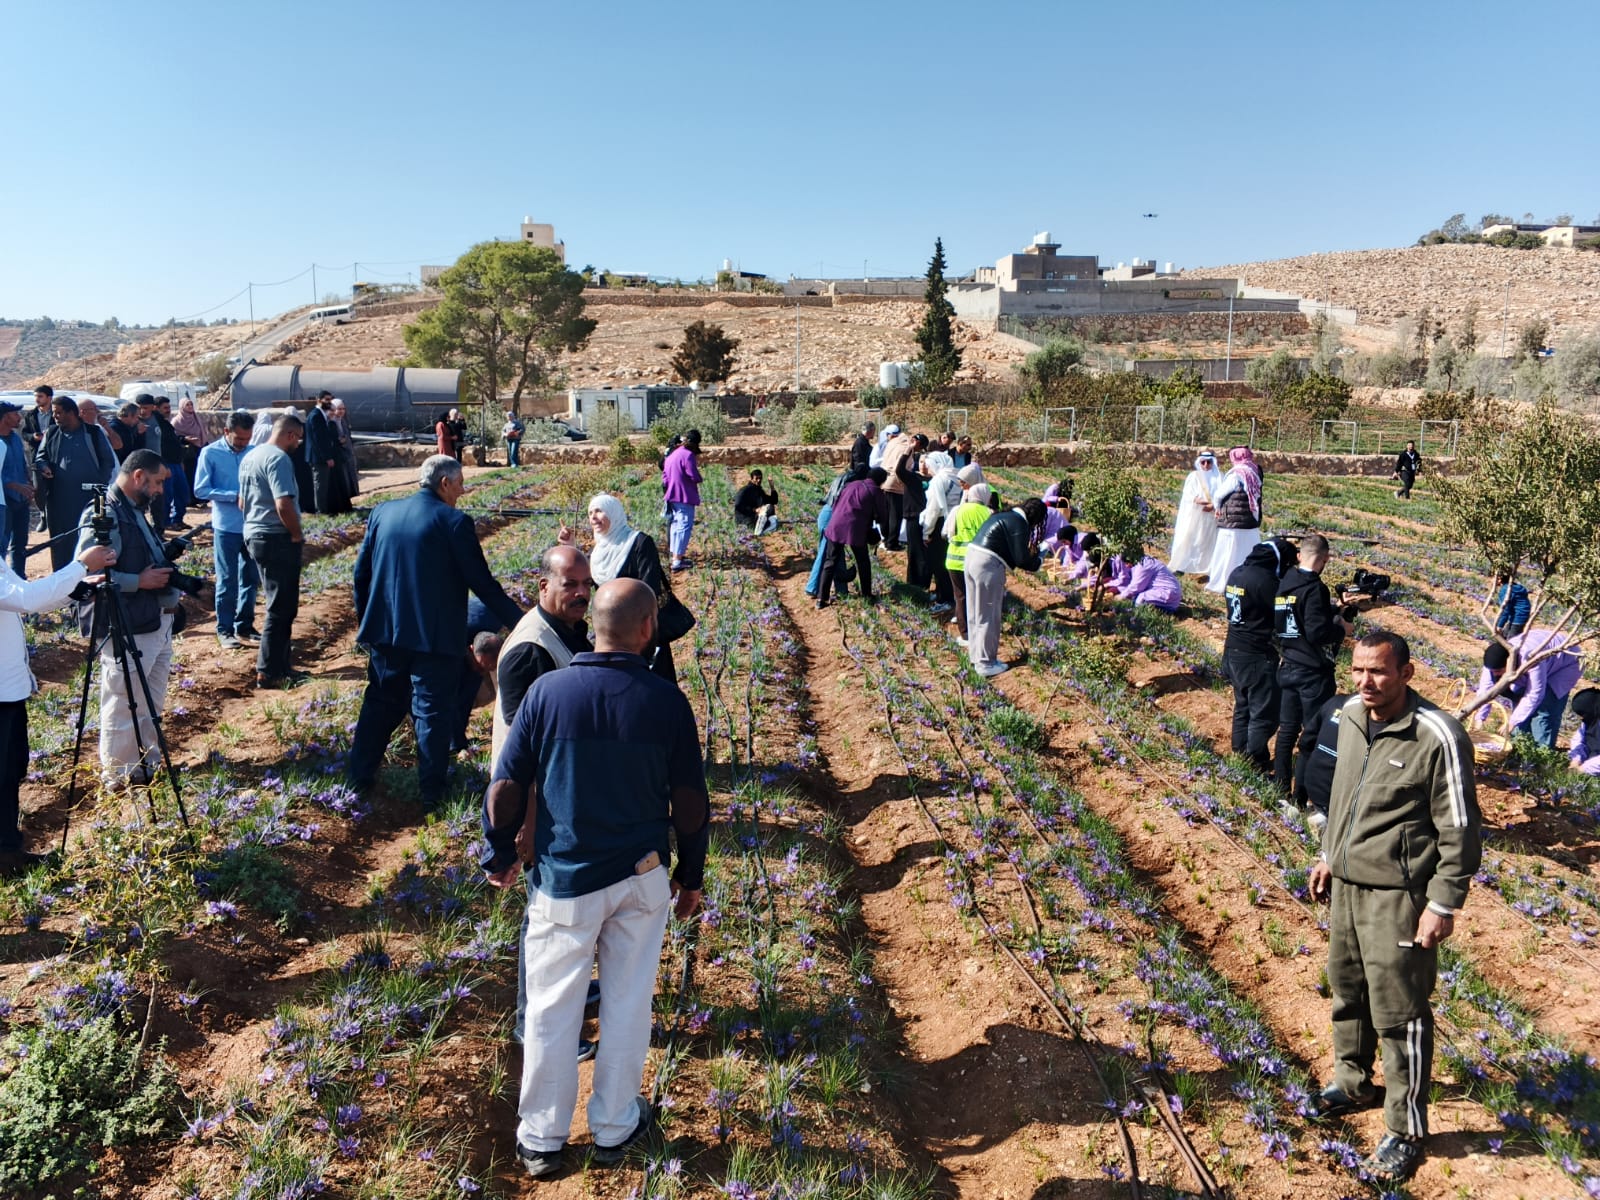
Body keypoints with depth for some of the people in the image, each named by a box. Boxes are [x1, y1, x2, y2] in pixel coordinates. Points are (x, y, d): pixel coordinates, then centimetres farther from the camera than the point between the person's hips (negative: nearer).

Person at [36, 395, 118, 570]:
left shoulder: (93, 432, 1)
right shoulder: (51, 434, 10)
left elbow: (108, 461, 5)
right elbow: (40, 457, 17)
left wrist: (100, 484, -2)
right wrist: (43, 466, -6)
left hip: (89, 498, -3)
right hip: (59, 500, 3)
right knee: (60, 540, 5)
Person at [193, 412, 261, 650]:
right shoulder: (210, 453, -6)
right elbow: (200, 490, -8)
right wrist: (234, 496, -17)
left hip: (252, 525, 4)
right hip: (226, 526, -4)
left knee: (251, 578, 11)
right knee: (227, 581, 3)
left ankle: (244, 625, 24)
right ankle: (225, 630, 13)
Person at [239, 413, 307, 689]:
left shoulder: (250, 457, 15)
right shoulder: (279, 459, -17)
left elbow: (242, 502, 21)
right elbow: (284, 504, -26)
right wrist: (298, 535, -14)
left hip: (254, 534, 10)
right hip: (277, 539, -10)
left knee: (280, 605, 18)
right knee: (281, 608, -1)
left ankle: (278, 665, 25)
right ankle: (269, 672, 3)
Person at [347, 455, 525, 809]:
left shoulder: (382, 513, 5)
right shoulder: (454, 522, -13)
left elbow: (361, 573, 10)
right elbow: (482, 583, -13)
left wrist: (365, 619, 22)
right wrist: (518, 621, -5)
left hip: (385, 631, 5)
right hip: (434, 635, -5)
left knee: (381, 701, 19)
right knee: (432, 711, 4)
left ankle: (358, 775, 27)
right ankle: (431, 790, 10)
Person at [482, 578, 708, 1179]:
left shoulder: (547, 691, -12)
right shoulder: (667, 701, -11)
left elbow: (506, 786, -7)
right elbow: (691, 802, -4)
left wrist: (501, 854, 9)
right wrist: (691, 874, 10)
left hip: (563, 881, 0)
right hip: (641, 876, 1)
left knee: (552, 1006, 13)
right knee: (628, 1002, 15)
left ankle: (541, 1138, 28)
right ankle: (614, 1128, 31)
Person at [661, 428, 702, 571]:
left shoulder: (672, 455, 15)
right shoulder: (688, 455, -14)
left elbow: (665, 478, 17)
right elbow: (695, 477, -17)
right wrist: (697, 465, 0)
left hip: (673, 495, 9)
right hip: (685, 496, -9)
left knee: (676, 524, 18)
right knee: (685, 526, -8)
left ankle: (675, 555, 26)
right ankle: (677, 560, -13)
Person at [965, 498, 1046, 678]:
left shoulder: (1004, 515, 18)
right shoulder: (1019, 523, -10)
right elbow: (1021, 559, -11)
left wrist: (1028, 553, 17)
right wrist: (1036, 561, 7)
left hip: (971, 556, 9)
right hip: (988, 565, -9)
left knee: (975, 614, 19)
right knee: (988, 617, 2)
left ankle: (976, 655, 31)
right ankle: (986, 664, 9)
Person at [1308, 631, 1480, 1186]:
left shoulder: (1438, 737, -20)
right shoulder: (1350, 718, 2)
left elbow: (1460, 829, -15)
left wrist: (1444, 904, -14)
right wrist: (1328, 855, 21)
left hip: (1398, 895, -7)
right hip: (1346, 884, 7)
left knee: (1400, 1013, 1)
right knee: (1347, 990, 21)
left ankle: (1405, 1133, 17)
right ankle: (1353, 1082, 43)